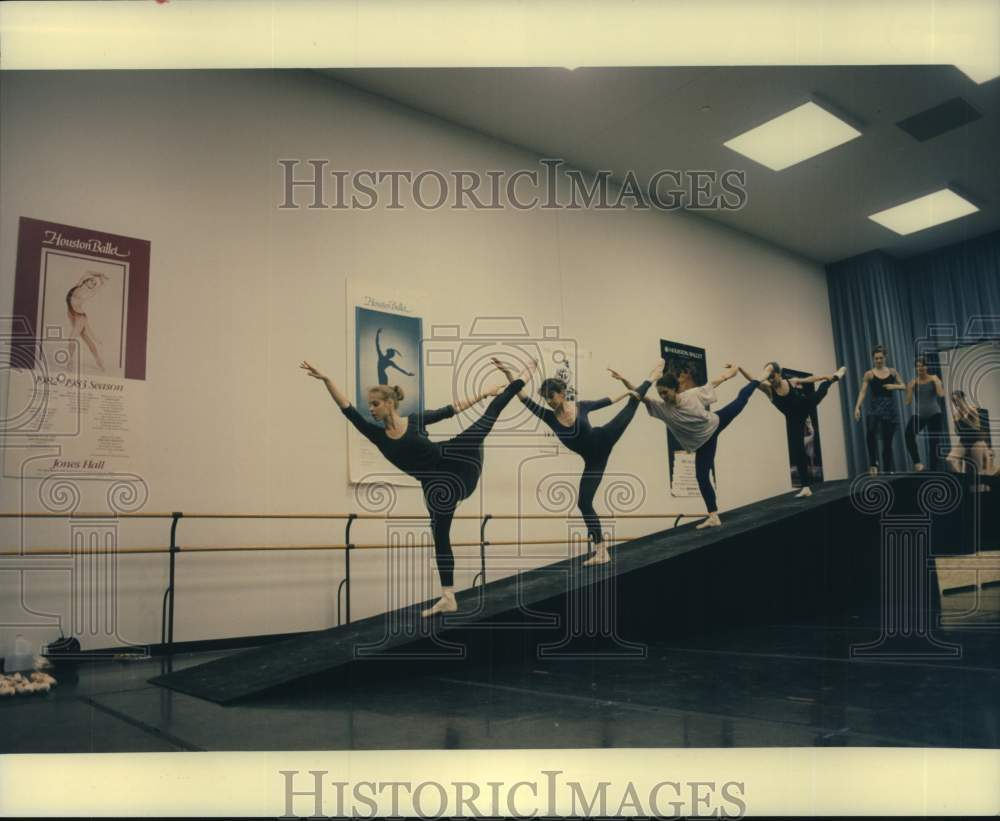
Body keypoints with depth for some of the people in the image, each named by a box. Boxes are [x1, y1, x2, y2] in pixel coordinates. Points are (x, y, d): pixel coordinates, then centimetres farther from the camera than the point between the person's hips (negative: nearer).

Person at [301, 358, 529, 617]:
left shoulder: (416, 419, -4)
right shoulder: (376, 433, -1)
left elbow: (451, 408, 7)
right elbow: (348, 409, -9)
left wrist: (481, 395, 12)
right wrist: (326, 380, -19)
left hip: (455, 466, -2)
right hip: (436, 487, 2)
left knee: (485, 421, -10)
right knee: (440, 538, 6)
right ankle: (448, 598, 14)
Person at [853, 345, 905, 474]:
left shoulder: (892, 371, 8)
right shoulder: (869, 374, 1)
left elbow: (904, 386, 14)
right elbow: (862, 392, -5)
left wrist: (894, 386, -8)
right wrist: (857, 407, -18)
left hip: (890, 407, 3)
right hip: (875, 407, -3)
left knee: (887, 440, 6)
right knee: (870, 433, -30)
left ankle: (888, 469, 15)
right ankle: (874, 464, -26)